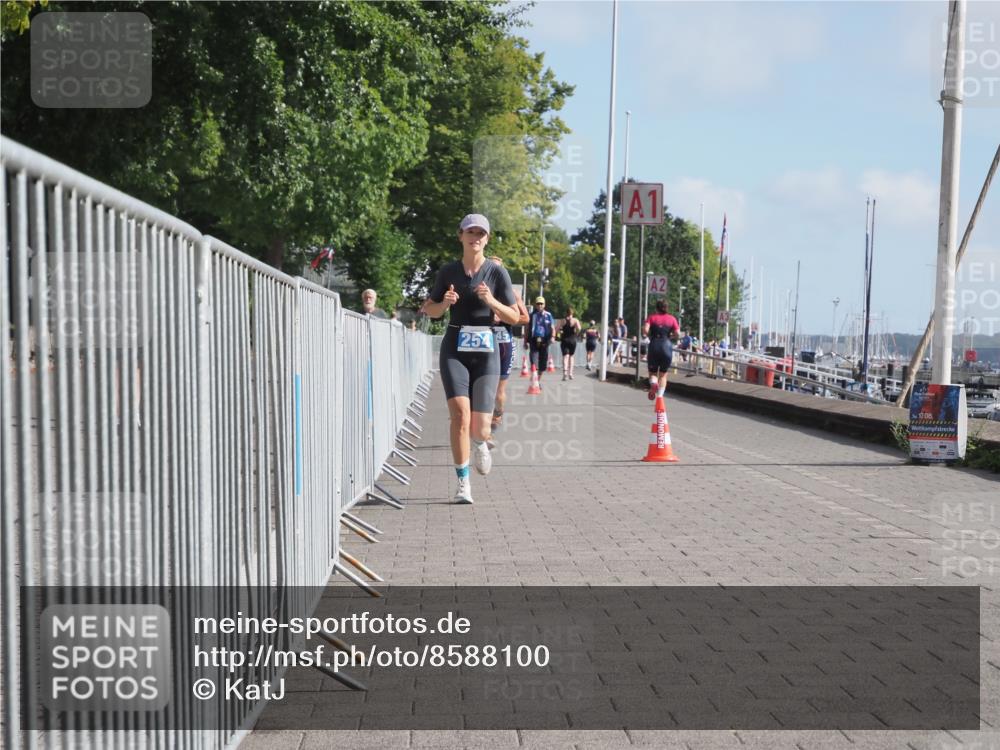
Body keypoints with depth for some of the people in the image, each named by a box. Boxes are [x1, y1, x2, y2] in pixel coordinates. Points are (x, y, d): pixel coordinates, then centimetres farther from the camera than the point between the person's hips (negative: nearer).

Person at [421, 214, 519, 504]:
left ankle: (480, 443, 37)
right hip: (454, 349, 0)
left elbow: (514, 317, 0)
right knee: (460, 414, -20)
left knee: (479, 428, -3)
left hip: (485, 351, 0)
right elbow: (429, 309, 15)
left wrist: (491, 301, -17)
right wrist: (445, 303, -7)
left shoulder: (496, 272, 0)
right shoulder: (447, 271, 5)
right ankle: (463, 483, -9)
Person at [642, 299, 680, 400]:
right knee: (663, 374, 13)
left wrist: (650, 336, 8)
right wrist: (669, 336, 16)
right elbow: (677, 334, -3)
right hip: (667, 347, 1)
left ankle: (653, 384, -22)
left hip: (654, 346, -1)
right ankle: (660, 396, 0)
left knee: (652, 372, 12)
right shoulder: (672, 319, 9)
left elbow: (645, 330, -10)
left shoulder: (652, 317, 7)